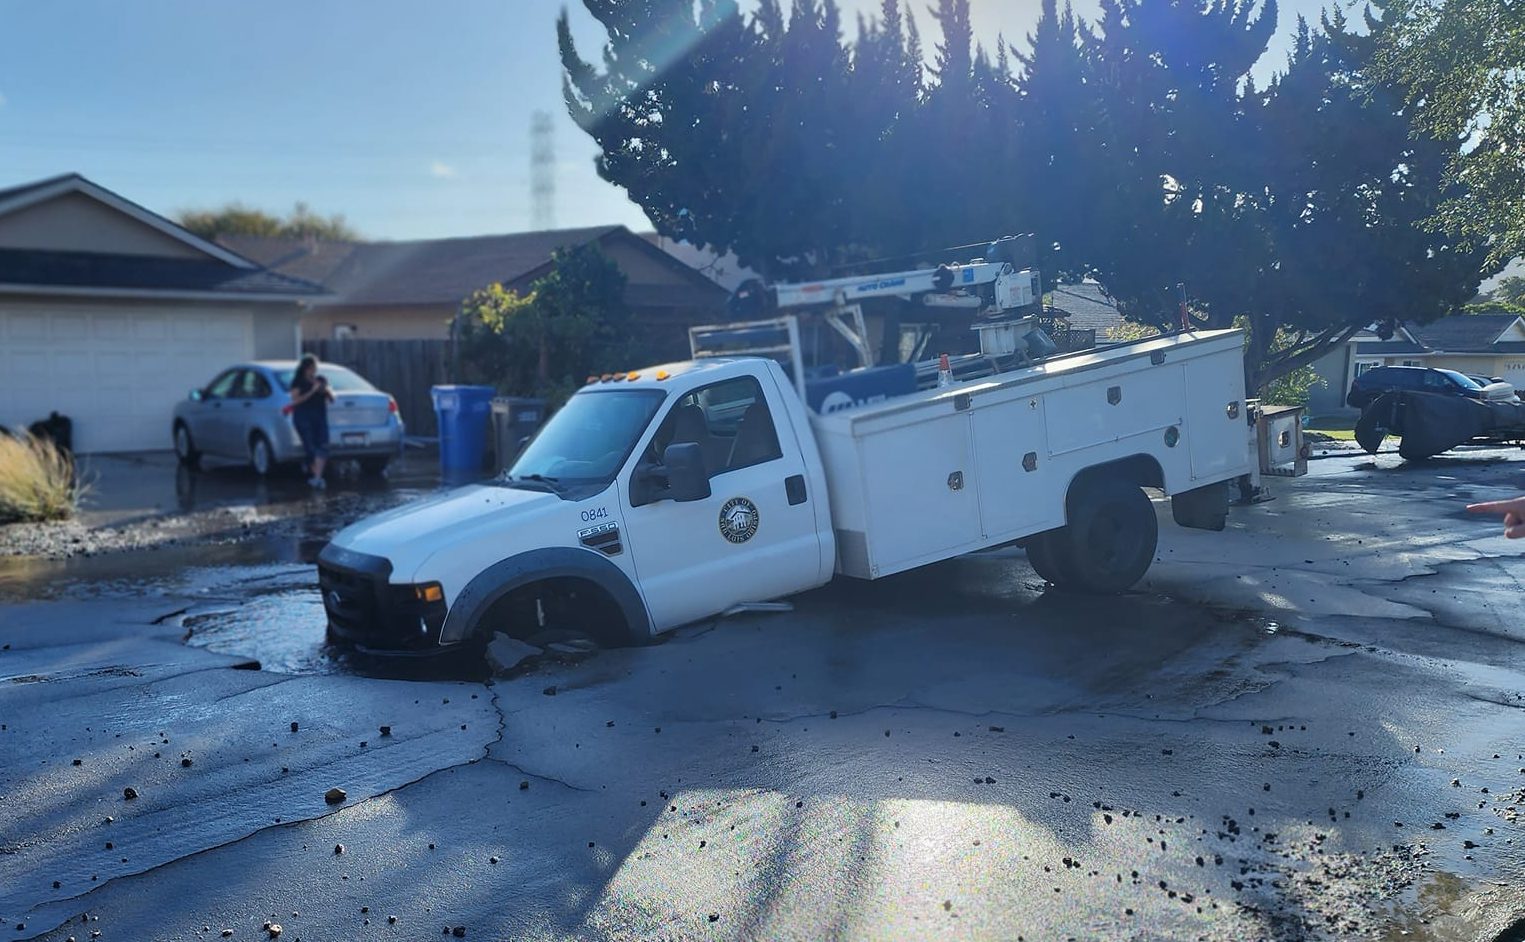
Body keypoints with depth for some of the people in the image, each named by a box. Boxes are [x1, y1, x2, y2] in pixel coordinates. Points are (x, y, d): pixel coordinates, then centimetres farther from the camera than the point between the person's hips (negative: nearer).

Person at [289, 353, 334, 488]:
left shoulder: (321, 380, 14)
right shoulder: (298, 382, 3)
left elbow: (332, 399, 15)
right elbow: (295, 400, -10)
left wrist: (326, 390, -5)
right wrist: (312, 391, -16)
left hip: (320, 417, 3)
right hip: (303, 418, -3)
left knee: (322, 447, -14)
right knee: (310, 447, -7)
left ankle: (317, 477, -18)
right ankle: (316, 475, 9)